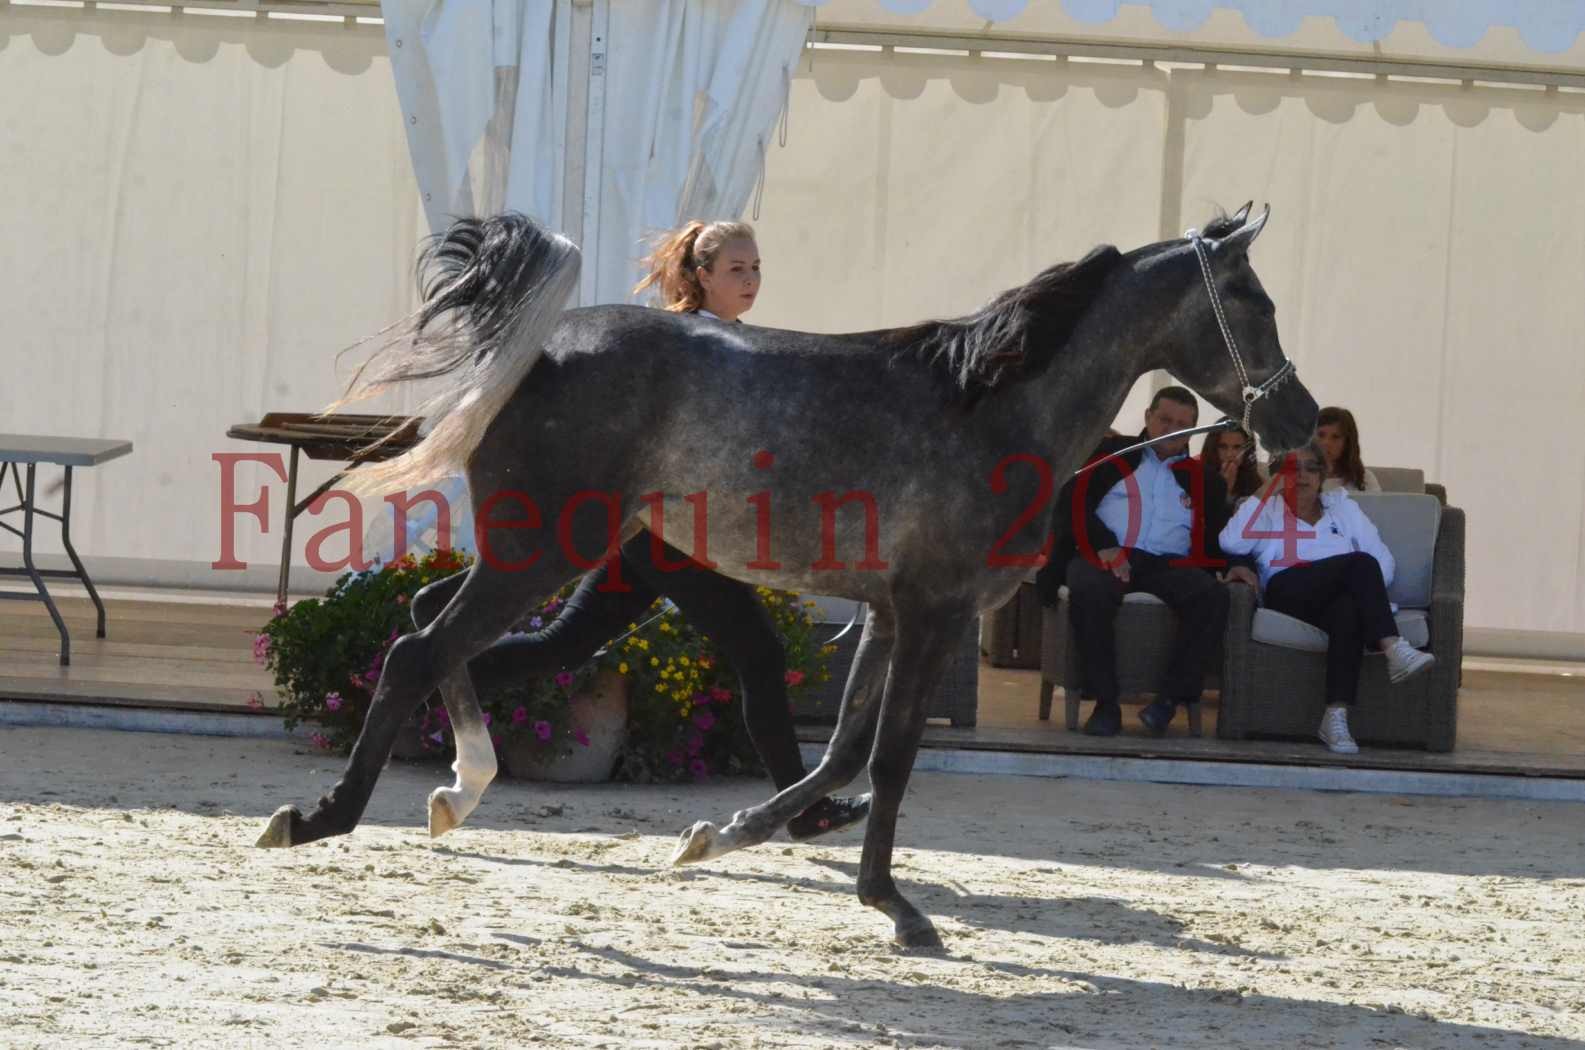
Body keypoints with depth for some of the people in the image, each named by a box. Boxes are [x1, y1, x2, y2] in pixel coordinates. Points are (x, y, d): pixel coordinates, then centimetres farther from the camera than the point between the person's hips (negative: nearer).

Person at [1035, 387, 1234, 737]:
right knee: (1089, 589, -38)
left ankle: (1172, 696, -29)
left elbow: (1215, 538, 17)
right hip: (1106, 556, -2)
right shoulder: (1112, 454, 19)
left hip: (1168, 565, 2)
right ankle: (1105, 702, -31)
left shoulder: (1203, 480, 24)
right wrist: (1104, 545, -11)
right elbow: (1073, 502, 6)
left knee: (1213, 596, -30)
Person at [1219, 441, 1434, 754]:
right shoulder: (1267, 509, 22)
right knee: (1360, 562, -29)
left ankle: (1336, 715, -47)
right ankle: (1393, 649, -41)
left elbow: (1384, 560, 18)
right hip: (1286, 594, -2)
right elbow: (1231, 542, -2)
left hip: (1335, 596, 2)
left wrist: (1366, 587, -4)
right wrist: (1266, 492, 1)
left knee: (1347, 609, -39)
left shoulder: (1342, 508, 29)